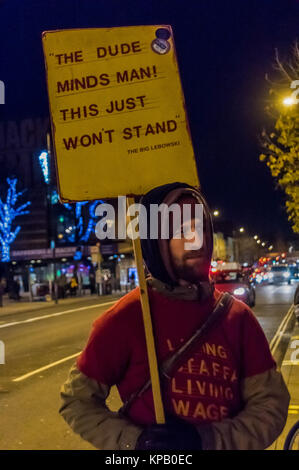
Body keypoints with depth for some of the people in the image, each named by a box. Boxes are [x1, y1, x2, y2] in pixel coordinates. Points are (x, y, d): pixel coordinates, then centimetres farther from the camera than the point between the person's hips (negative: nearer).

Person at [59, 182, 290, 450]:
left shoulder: (236, 315, -9)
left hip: (215, 445, 2)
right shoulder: (126, 317, -16)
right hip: (150, 447, -2)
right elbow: (77, 400, -9)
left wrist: (205, 439, -22)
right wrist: (135, 440, -23)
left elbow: (271, 403, -9)